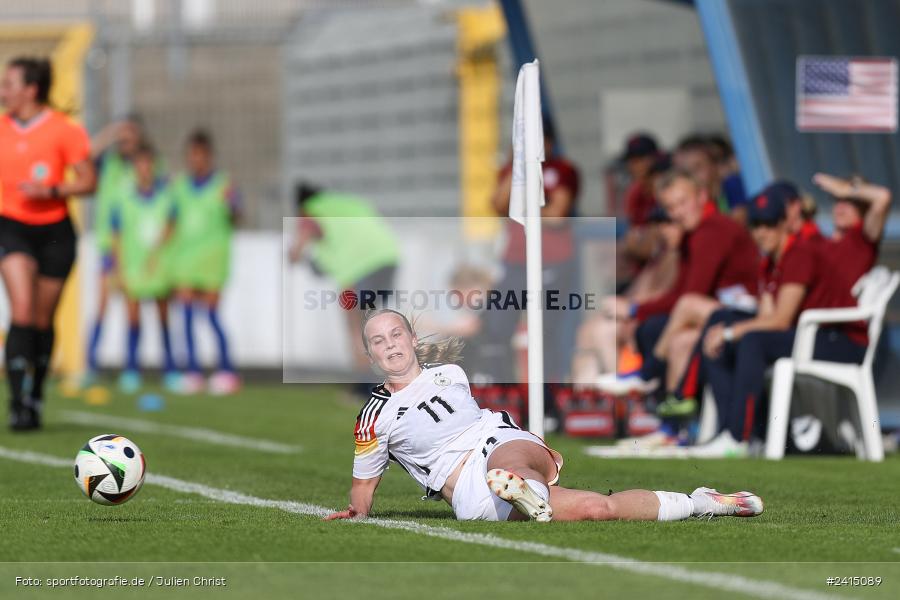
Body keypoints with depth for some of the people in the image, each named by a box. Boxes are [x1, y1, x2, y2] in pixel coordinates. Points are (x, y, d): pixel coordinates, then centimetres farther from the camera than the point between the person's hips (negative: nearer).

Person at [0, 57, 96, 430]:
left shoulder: (63, 130, -8)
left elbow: (88, 182, -5)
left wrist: (51, 190, -18)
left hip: (54, 230, -1)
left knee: (43, 320, 7)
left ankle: (34, 399, 25)